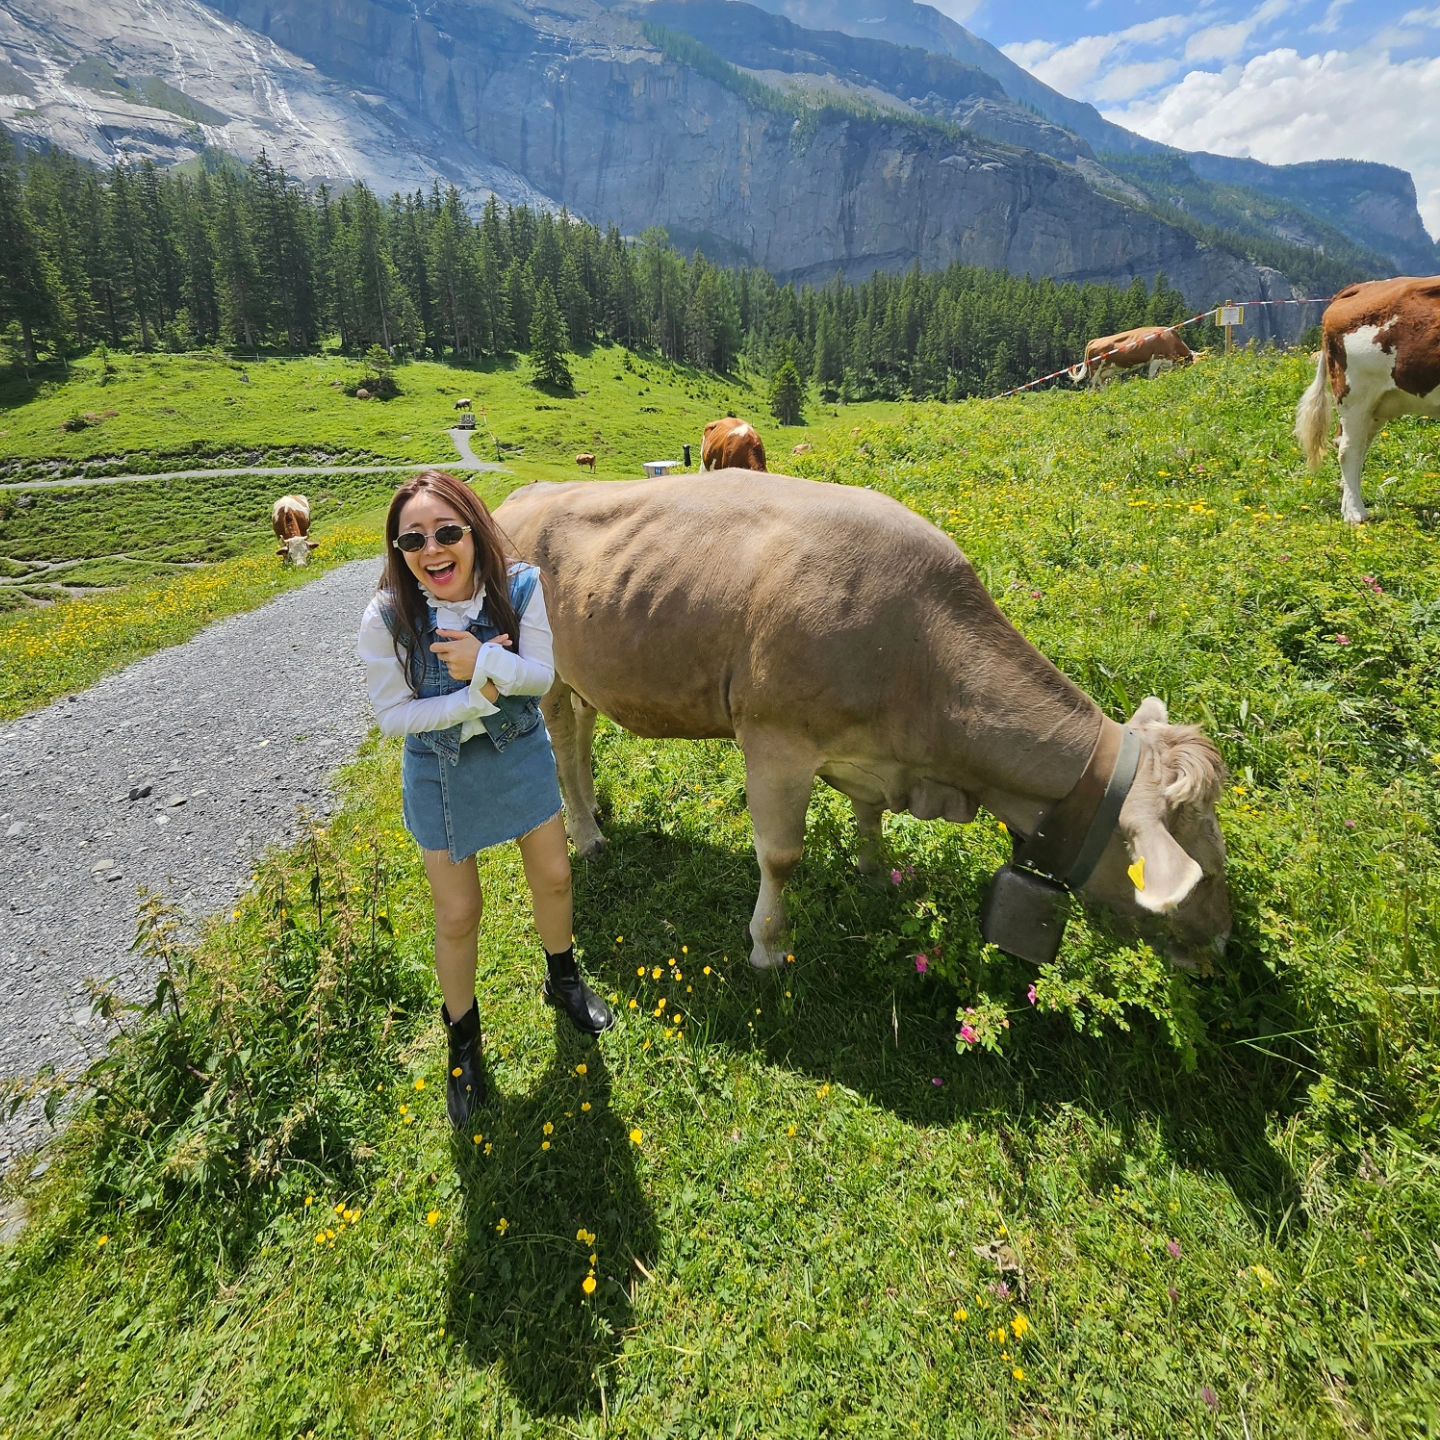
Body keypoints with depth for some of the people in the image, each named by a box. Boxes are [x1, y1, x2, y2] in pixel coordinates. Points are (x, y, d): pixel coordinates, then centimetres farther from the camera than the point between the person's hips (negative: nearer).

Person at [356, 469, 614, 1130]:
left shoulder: (520, 586, -19)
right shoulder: (387, 617, -23)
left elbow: (543, 675, -15)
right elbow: (393, 715, -16)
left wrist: (488, 661, -34)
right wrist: (477, 697, -26)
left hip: (521, 753, 2)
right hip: (441, 774, -2)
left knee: (553, 877, 17)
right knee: (458, 915, 9)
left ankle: (562, 979, 50)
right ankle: (463, 1039, 38)